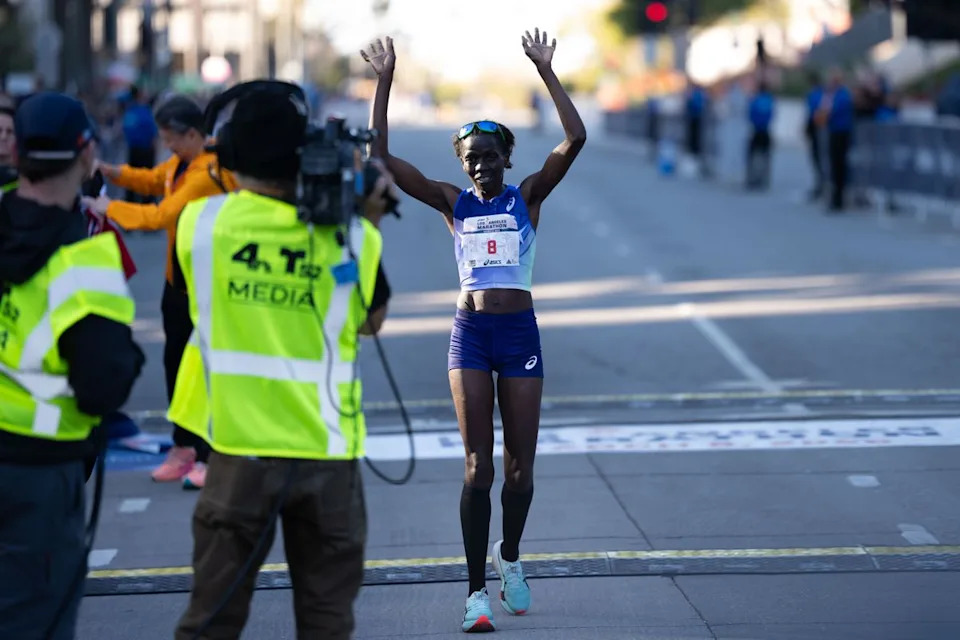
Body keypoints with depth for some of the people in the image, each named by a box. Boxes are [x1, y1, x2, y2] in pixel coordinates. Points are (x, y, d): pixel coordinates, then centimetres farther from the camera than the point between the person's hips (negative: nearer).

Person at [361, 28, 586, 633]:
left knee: (520, 465, 5)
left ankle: (510, 558, 31)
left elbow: (575, 139, -9)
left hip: (520, 333, 0)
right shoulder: (453, 202, 6)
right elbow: (381, 155, 0)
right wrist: (385, 82, -3)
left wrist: (546, 71, -9)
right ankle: (477, 590, -3)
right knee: (478, 466, -5)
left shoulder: (528, 197, 4)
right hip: (470, 333, 0)